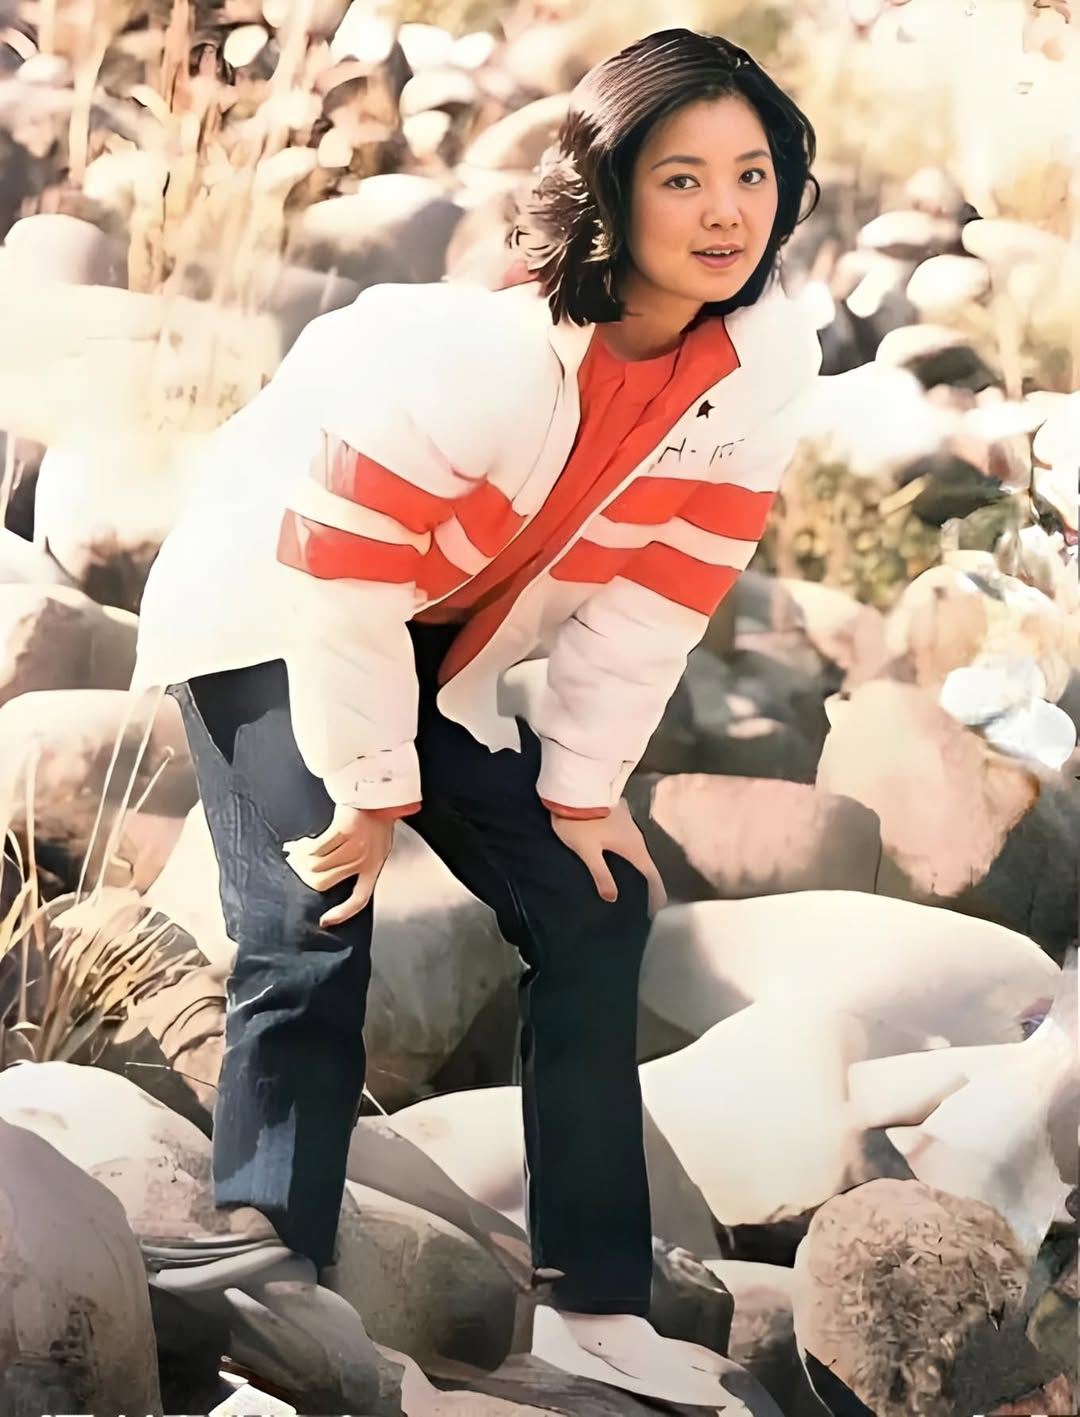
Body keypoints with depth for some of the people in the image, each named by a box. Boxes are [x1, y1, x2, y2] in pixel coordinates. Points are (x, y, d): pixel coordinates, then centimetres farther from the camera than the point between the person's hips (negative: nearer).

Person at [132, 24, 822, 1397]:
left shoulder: (767, 358, -18)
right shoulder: (476, 348, -35)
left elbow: (659, 585, -8)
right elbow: (341, 581, -28)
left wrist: (583, 784, -4)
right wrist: (373, 791, -17)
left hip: (455, 645, 6)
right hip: (271, 617, -6)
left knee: (592, 910, 1)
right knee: (310, 942, -18)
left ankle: (600, 1299, 9)